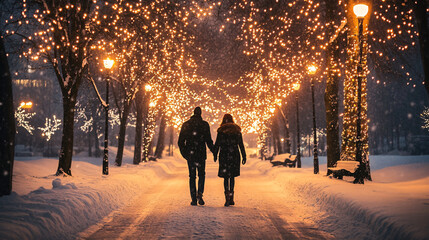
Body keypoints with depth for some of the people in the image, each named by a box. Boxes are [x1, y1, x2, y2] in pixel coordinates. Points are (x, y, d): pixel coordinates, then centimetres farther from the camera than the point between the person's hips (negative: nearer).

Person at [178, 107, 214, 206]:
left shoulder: (186, 125, 3)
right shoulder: (204, 125, -3)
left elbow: (180, 141, 3)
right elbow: (208, 140, -6)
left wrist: (184, 153, 14)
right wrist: (213, 151, 7)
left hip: (189, 154, 1)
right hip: (201, 154, -1)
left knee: (192, 176, 8)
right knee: (201, 174, 13)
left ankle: (194, 199, 4)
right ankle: (200, 193, -7)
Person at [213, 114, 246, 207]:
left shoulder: (221, 131, -2)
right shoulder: (237, 130, 5)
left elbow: (217, 144, -2)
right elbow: (241, 145, 5)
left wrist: (215, 155, 8)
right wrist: (244, 156, 9)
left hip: (224, 155, -2)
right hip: (235, 155, 2)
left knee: (226, 177, 1)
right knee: (232, 176, 13)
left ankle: (227, 196, -17)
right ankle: (231, 198, 14)